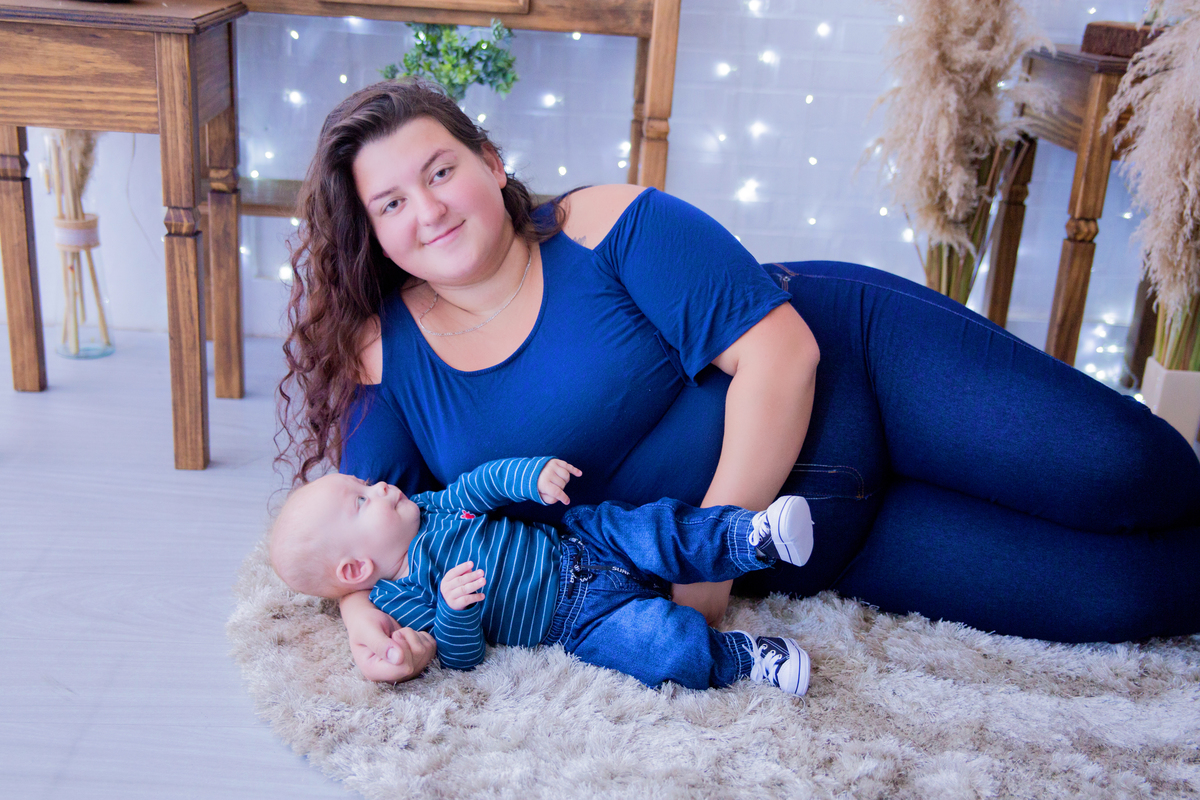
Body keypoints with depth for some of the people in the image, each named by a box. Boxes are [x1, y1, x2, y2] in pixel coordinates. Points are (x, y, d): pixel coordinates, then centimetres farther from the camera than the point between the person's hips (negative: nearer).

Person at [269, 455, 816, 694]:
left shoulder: (425, 509, 9)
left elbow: (484, 484, 7)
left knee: (660, 530, -13)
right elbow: (459, 659, -16)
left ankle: (754, 537, -10)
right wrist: (453, 608, -37)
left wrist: (532, 475, -14)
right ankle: (740, 659, -9)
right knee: (668, 643, -26)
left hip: (577, 543, 7)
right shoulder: (399, 597, -12)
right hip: (577, 620, -7)